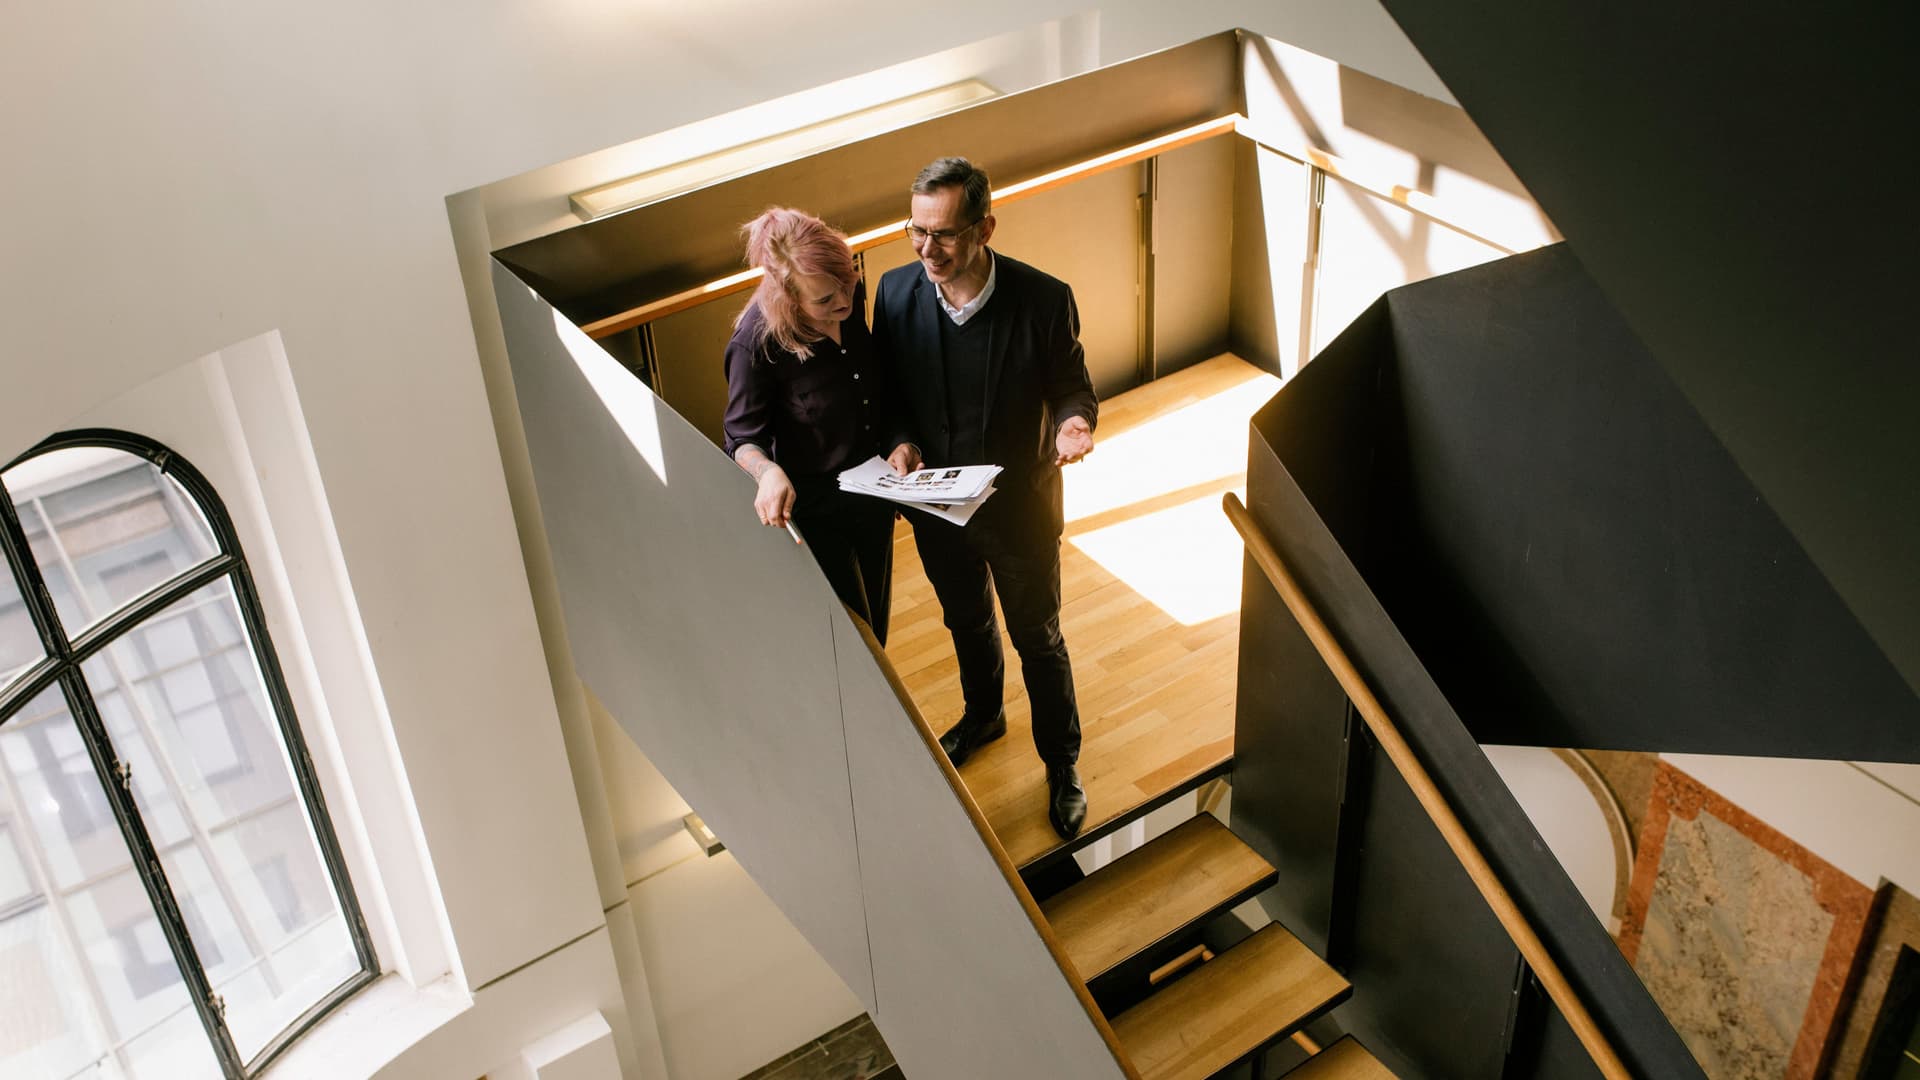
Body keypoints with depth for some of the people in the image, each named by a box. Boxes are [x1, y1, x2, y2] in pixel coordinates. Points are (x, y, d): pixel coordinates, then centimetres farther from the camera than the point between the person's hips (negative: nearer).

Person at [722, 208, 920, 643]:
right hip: (814, 508, -6)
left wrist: (899, 441, -10)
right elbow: (743, 435, -19)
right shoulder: (757, 341, -30)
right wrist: (768, 472, -41)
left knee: (876, 618, 26)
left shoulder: (852, 298, -13)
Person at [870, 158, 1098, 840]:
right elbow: (885, 392, -2)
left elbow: (1072, 386, -11)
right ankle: (982, 715, 58)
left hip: (1020, 507, -3)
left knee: (1038, 641, 16)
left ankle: (1062, 763, 40)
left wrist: (1074, 423, -33)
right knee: (966, 621, 28)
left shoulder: (1044, 300, -25)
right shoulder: (896, 293, -16)